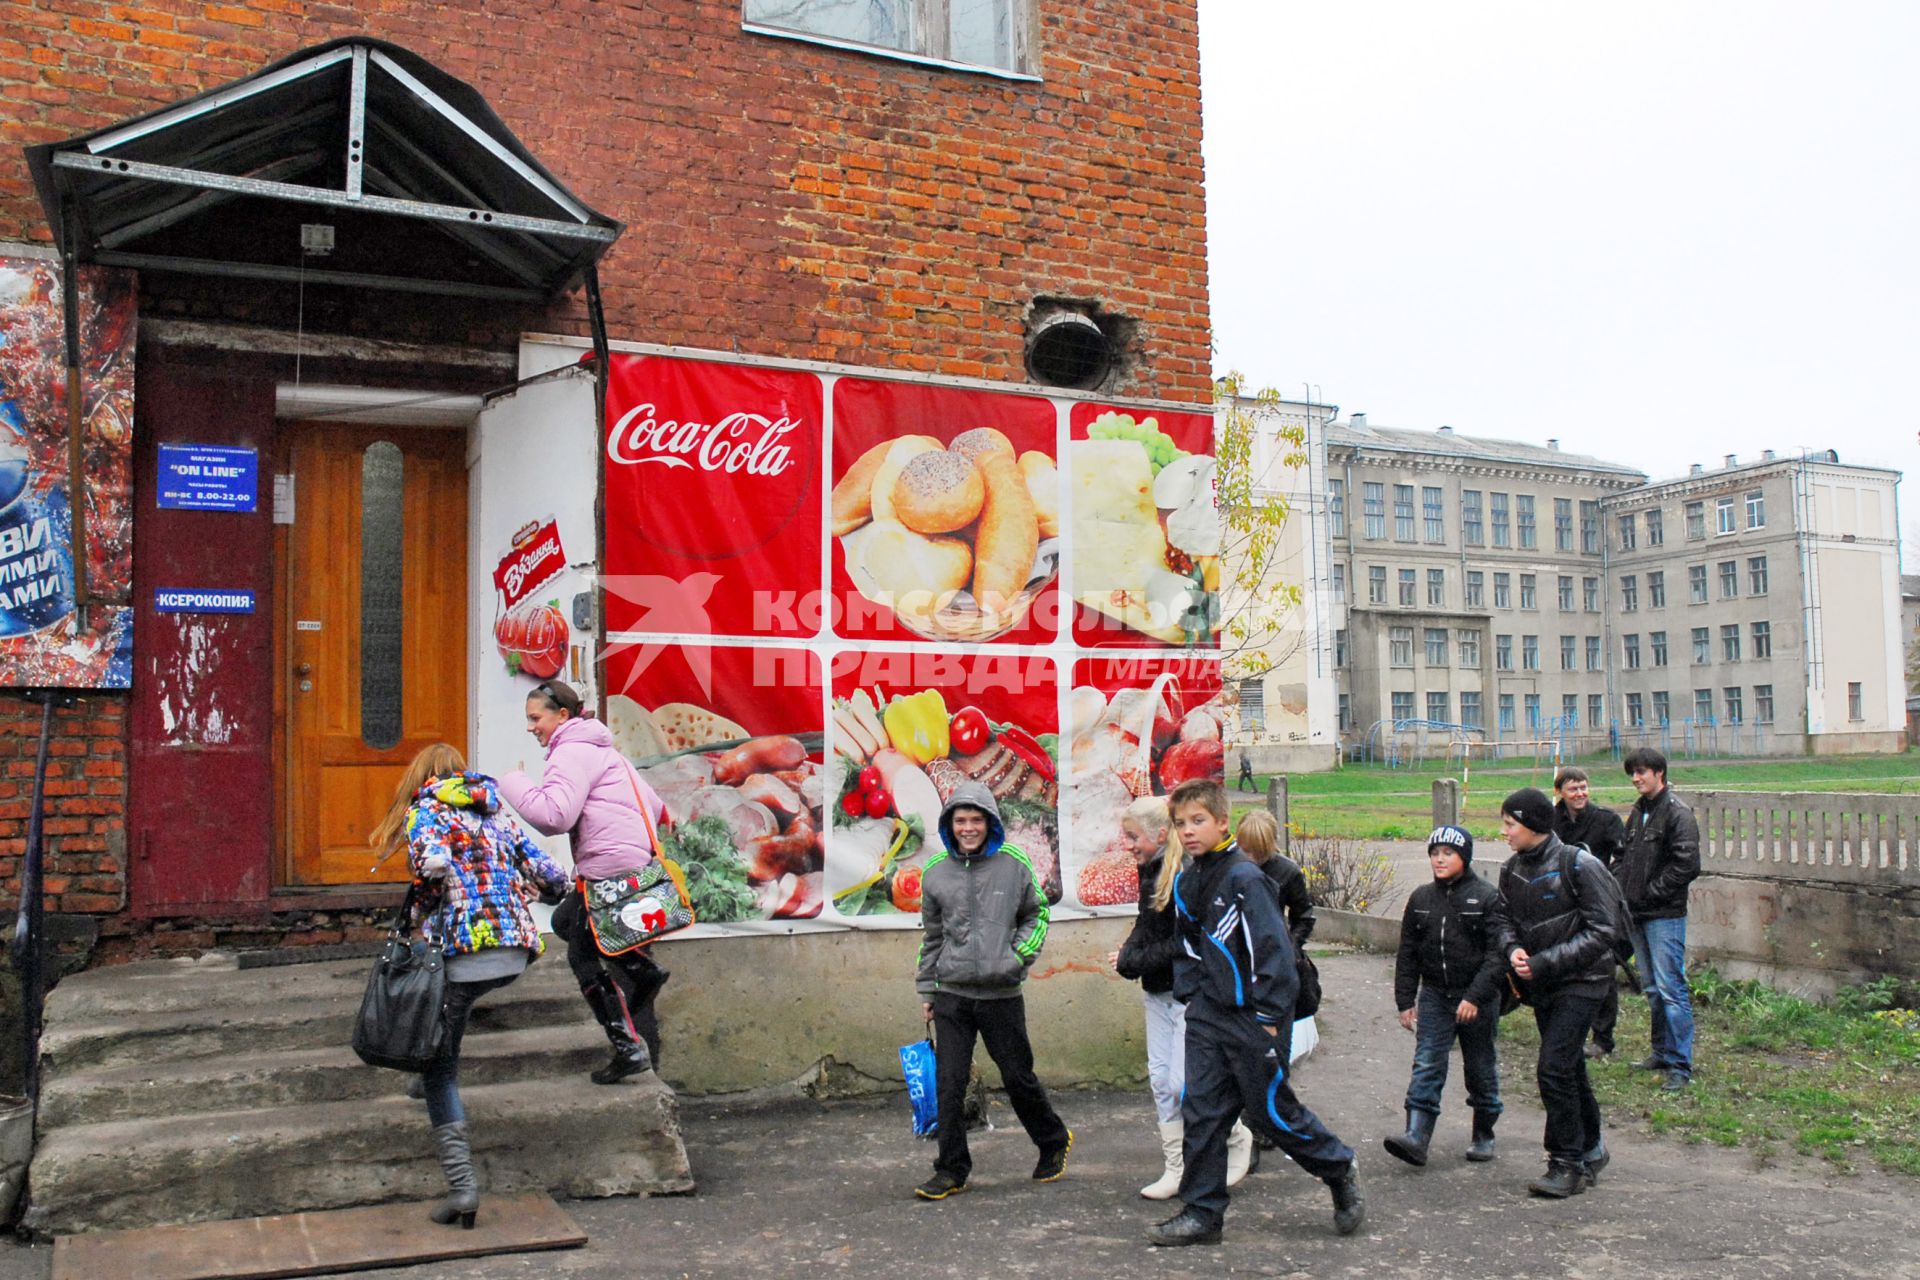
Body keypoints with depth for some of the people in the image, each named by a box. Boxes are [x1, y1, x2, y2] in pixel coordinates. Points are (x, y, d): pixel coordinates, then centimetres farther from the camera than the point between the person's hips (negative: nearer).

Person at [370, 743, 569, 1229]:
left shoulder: (424, 811, 3)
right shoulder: (496, 814, 19)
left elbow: (434, 863, -20)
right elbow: (551, 879, 13)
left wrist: (416, 913, -2)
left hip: (462, 953, -5)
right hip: (515, 953, 5)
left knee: (440, 1070, 5)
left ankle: (462, 1186, -2)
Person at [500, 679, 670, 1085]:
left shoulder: (571, 753, -7)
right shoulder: (601, 750, 24)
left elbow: (555, 814, -21)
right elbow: (654, 807, 24)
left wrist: (514, 784, -6)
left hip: (612, 868, -10)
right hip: (638, 862, 10)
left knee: (584, 957, 1)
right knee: (565, 922, 21)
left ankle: (630, 1047, -1)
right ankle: (641, 969, 7)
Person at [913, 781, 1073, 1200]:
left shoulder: (1014, 862, -3)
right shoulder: (936, 870, 2)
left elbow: (1037, 914, 9)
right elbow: (932, 935, 11)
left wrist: (1021, 954, -6)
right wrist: (926, 990, 12)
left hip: (1002, 993, -1)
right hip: (951, 994, 2)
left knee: (1019, 1078, 10)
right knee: (948, 1084, -1)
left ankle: (1054, 1141, 34)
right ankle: (951, 1170, 11)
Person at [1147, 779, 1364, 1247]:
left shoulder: (1244, 878, -17)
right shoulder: (1185, 883, 7)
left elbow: (1274, 948, -17)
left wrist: (1270, 1017, -16)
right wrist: (1191, 995, 10)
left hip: (1253, 1018, -7)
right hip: (1208, 1017, 7)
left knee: (1271, 1111, 4)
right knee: (1201, 1111, 5)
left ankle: (1340, 1172, 28)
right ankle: (1202, 1212, 14)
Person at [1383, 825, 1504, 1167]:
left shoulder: (1487, 897, -8)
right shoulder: (1421, 899, 6)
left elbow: (1498, 953, -13)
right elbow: (1407, 953, 11)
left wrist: (1475, 997, -20)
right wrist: (1405, 1000, 7)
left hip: (1477, 1000, -3)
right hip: (1434, 997, 3)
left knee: (1480, 1068, 10)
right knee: (1426, 1065, -7)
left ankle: (1483, 1135, 27)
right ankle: (1416, 1137, -13)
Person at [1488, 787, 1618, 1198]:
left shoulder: (1578, 866, -17)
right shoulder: (1513, 869, 3)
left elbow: (1601, 932, -17)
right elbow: (1502, 917, 13)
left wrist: (1545, 962, -21)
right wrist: (1513, 949, -9)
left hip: (1580, 982, -7)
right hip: (1541, 984, 7)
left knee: (1554, 1068, -13)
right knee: (1570, 1068, 17)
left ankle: (1569, 1164, -2)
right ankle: (1591, 1151, 33)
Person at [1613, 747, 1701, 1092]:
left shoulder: (1677, 813, -11)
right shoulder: (1637, 812, 15)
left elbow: (1687, 864, -18)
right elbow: (1625, 855, 23)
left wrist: (1652, 892, -14)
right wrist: (1622, 889, 8)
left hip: (1665, 915, -9)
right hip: (1637, 914, 9)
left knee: (1671, 989, -9)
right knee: (1652, 988, 16)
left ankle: (1681, 1066, -5)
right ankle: (1662, 1051, 27)